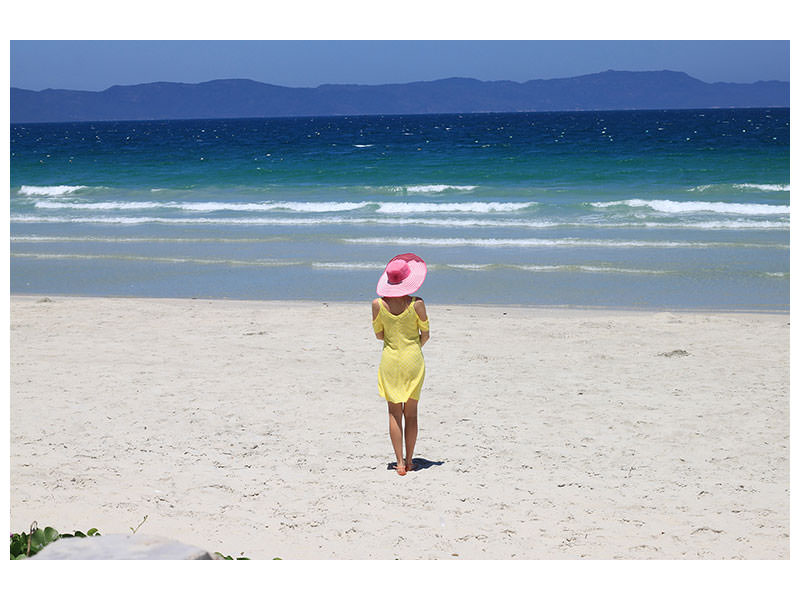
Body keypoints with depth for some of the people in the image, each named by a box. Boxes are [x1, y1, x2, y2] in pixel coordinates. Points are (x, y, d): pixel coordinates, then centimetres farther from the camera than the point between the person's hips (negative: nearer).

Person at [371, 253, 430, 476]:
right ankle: (409, 460, 16)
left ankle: (400, 463, 1)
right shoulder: (417, 304, -12)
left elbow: (379, 335, 3)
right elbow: (426, 335, -1)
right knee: (411, 412, 12)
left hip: (390, 361, 1)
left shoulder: (378, 304, -8)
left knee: (394, 412, 7)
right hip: (413, 361, -1)